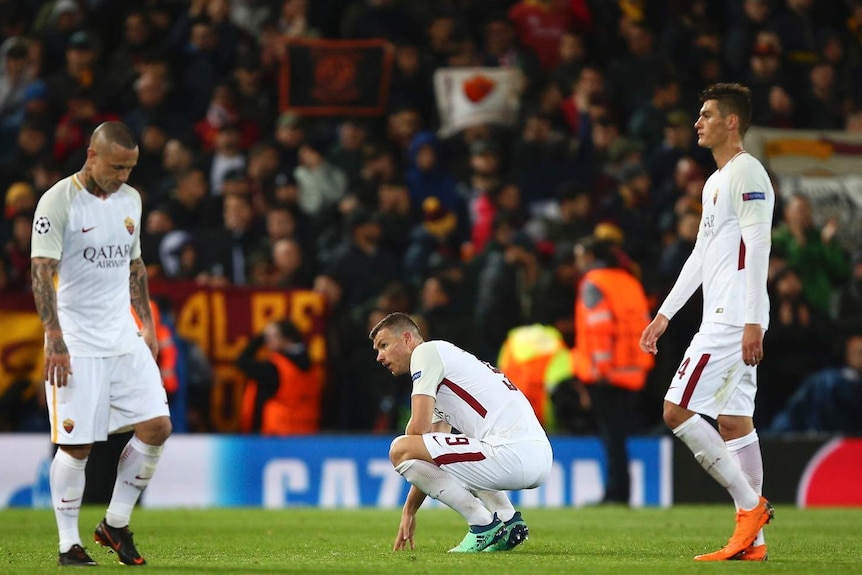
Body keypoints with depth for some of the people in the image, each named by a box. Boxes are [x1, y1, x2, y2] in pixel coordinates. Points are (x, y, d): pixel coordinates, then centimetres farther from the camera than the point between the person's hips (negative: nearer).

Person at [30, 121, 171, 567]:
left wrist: (147, 324, 16)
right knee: (76, 445, -5)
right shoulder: (58, 201, -10)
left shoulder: (130, 199, 11)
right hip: (77, 344, -6)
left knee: (157, 427, -2)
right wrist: (55, 340, -20)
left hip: (125, 338, 6)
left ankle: (115, 524, 12)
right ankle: (69, 544, 6)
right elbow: (42, 271, -14)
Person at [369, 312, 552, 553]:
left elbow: (419, 427, -7)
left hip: (512, 451, -10)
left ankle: (483, 524, -6)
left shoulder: (426, 352, 1)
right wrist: (409, 510, 31)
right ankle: (507, 520, 17)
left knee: (400, 450, -11)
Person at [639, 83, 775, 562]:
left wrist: (753, 321, -24)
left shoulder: (747, 173, -10)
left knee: (677, 409, -12)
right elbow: (701, 255, 26)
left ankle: (750, 504, -10)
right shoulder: (717, 180, 21)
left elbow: (757, 249, -18)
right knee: (732, 421, 7)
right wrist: (664, 315, 25)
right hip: (721, 319, 10)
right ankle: (752, 540, 6)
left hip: (734, 319, -10)